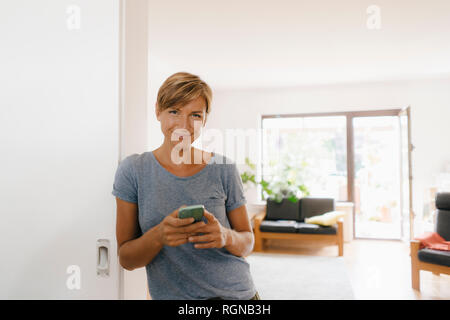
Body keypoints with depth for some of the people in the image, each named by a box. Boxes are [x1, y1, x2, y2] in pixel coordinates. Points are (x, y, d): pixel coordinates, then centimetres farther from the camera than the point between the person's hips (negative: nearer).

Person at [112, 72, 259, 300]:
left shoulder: (223, 168, -7)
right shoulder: (133, 170, -8)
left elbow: (248, 241, 0)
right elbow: (126, 259, -6)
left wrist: (226, 237, -21)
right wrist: (158, 236, -24)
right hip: (171, 295, 0)